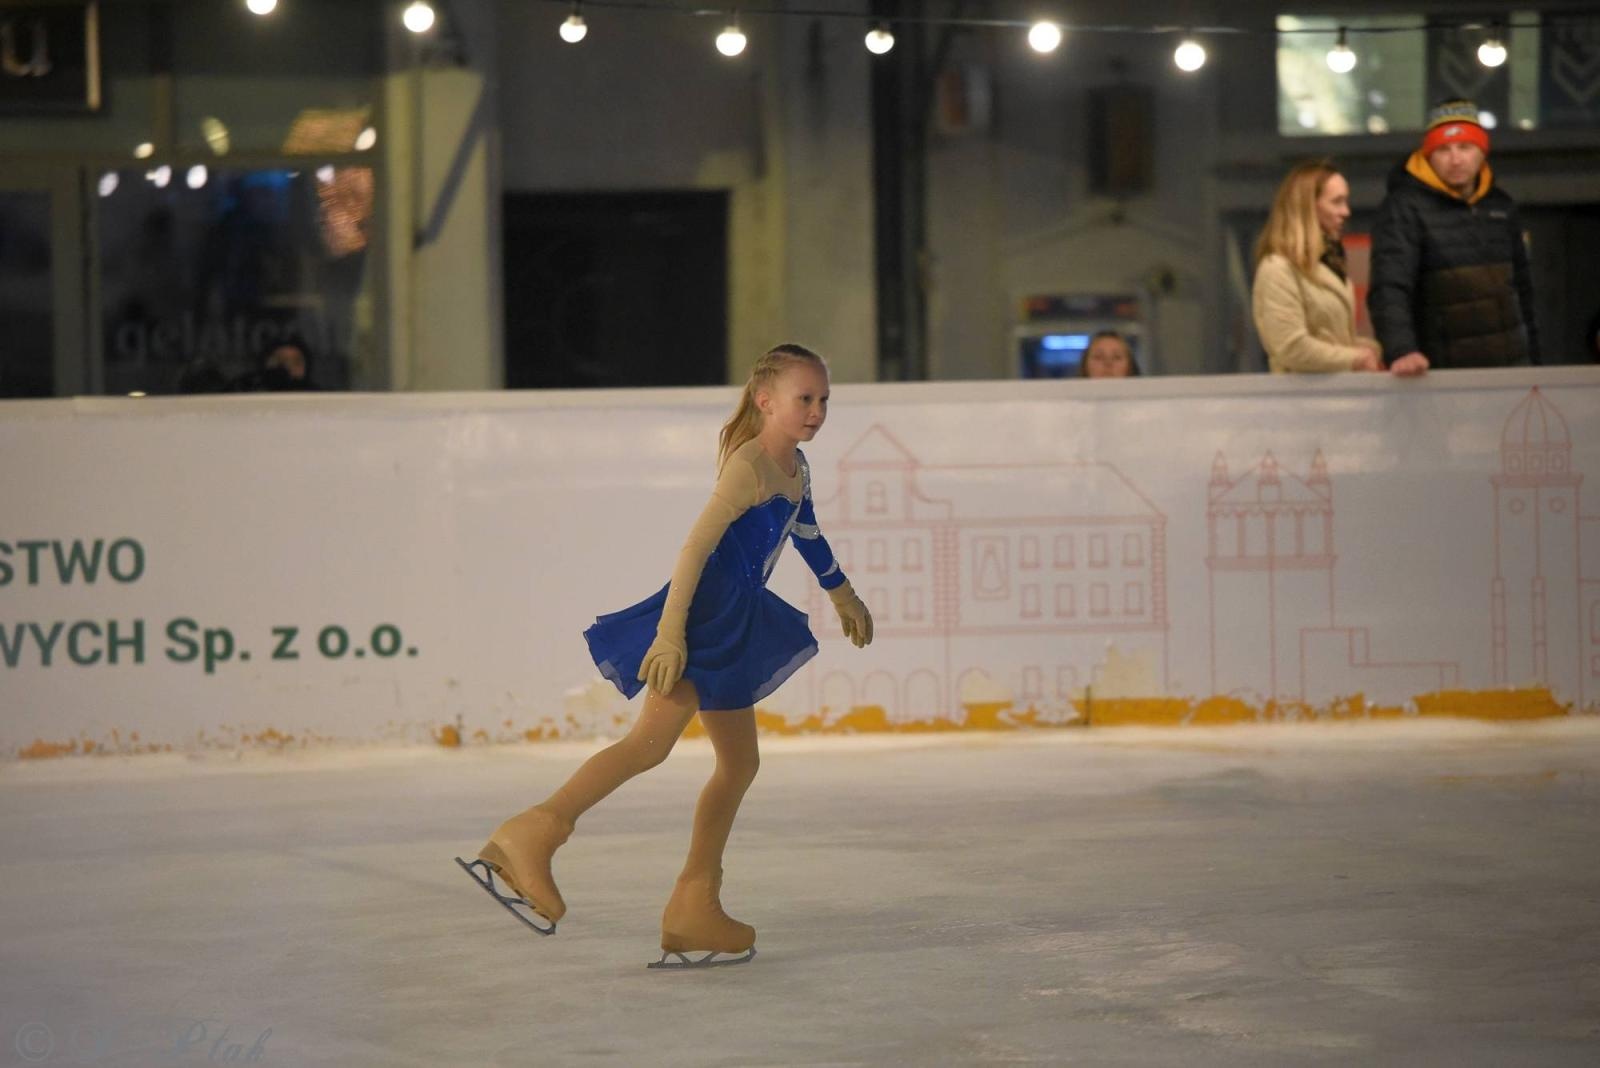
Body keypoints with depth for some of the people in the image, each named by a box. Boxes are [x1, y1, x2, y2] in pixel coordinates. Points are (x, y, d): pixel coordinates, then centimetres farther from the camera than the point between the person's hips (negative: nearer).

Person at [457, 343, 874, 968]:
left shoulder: (795, 468, 14)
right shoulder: (750, 466, -14)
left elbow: (807, 536, 35)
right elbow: (696, 545, -22)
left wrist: (843, 595, 50)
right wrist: (670, 634, -30)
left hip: (736, 624, 10)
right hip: (707, 609, -10)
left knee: (738, 763, 13)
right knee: (652, 739, -24)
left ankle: (695, 913, 16)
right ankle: (532, 835, -32)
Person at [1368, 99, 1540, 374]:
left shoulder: (1501, 206, 12)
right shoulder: (1404, 208, -8)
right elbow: (1389, 288, -20)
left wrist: (1532, 356, 17)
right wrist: (1401, 350, -35)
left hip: (1511, 365, 6)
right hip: (1444, 375, -6)